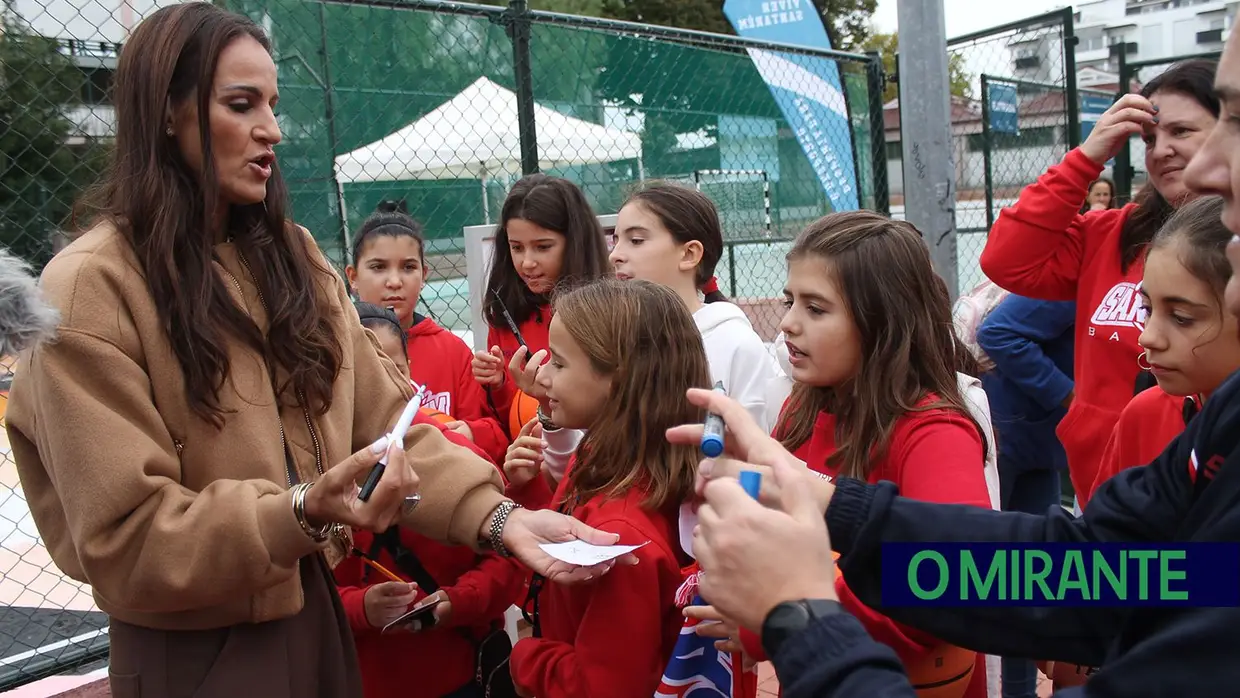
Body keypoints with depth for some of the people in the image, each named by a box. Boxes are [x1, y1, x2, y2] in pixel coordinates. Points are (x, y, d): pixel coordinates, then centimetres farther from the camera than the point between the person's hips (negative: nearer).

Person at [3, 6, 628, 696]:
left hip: (313, 614, 6)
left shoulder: (292, 257, 5)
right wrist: (301, 513, -31)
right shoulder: (90, 290, -15)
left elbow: (383, 417, -2)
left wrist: (497, 514, -16)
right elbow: (126, 537, -18)